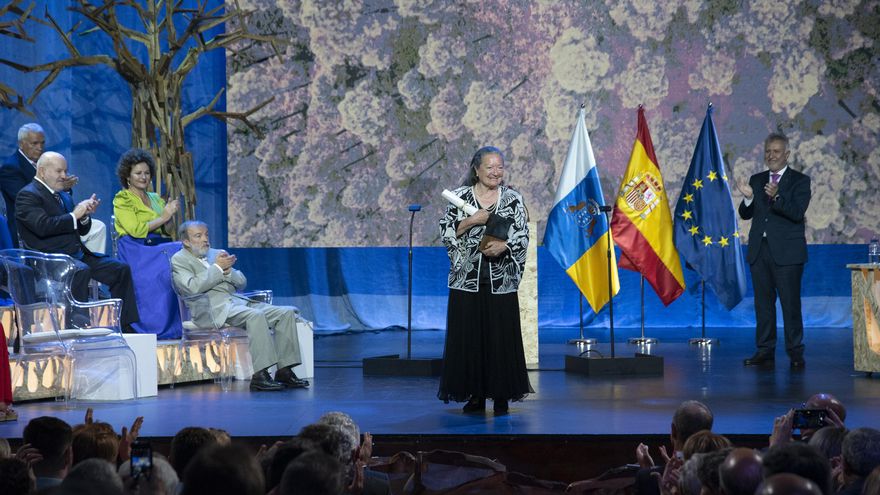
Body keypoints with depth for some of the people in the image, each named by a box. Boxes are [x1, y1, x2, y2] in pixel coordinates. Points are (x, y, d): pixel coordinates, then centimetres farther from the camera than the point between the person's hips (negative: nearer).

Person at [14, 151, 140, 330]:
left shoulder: (63, 196, 22)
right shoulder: (28, 195, -5)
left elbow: (81, 230, 21)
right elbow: (42, 226, -22)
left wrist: (85, 215, -1)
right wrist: (74, 216, -15)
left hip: (77, 254, 9)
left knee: (121, 269, -1)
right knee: (81, 270, -37)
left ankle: (125, 325, 1)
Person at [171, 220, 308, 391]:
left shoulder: (216, 254, 24)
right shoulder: (179, 260, 5)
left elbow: (241, 283, 20)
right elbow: (193, 288, -13)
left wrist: (228, 271, 0)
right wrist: (217, 268, -6)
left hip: (238, 301, 8)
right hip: (212, 308, -8)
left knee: (287, 312, -11)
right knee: (255, 315, -35)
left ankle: (284, 370, -16)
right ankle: (259, 375, -38)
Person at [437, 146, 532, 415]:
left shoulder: (513, 199, 6)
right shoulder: (460, 196, 5)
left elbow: (523, 236, 3)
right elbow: (445, 231, 0)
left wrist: (504, 246, -15)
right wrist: (471, 221, -13)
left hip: (501, 281, 0)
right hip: (467, 279, 0)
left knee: (501, 337, -1)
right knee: (468, 337, 1)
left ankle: (501, 395, 7)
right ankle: (475, 394, 10)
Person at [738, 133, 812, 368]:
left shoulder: (800, 181, 0)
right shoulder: (757, 180, 14)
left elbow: (798, 213, -14)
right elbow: (745, 214, 11)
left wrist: (777, 197, -29)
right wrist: (748, 198, -10)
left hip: (787, 252, -5)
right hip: (759, 251, 5)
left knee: (790, 303, -5)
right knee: (763, 303, 7)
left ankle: (795, 352, 0)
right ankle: (765, 351, 12)